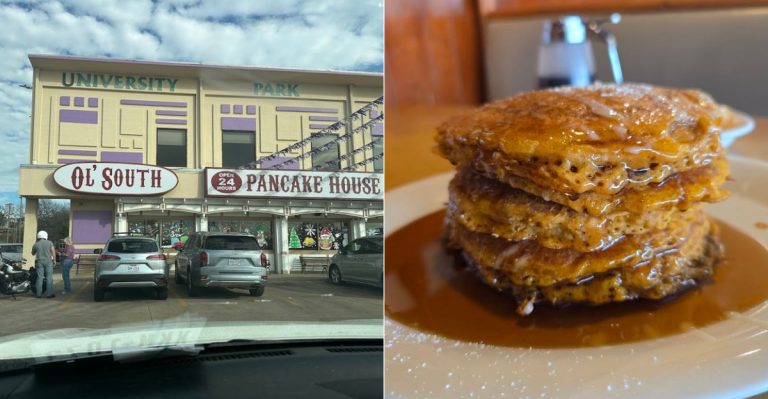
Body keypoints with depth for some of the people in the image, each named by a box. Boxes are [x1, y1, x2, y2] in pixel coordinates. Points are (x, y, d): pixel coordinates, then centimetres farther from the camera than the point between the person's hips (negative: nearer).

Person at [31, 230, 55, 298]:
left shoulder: (36, 244, 4)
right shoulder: (49, 243, -2)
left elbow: (33, 253, 18)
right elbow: (53, 251, -7)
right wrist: (54, 260, -1)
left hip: (39, 261, 2)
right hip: (48, 261, -2)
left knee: (39, 277, 4)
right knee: (49, 277, -2)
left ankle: (39, 294, 5)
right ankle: (50, 293, -4)